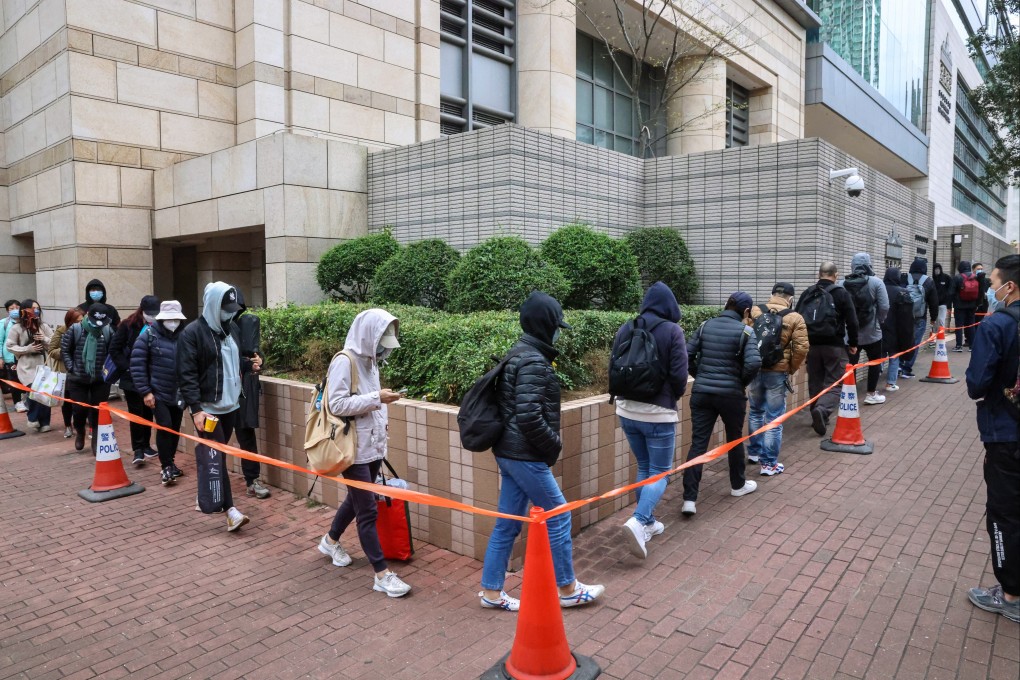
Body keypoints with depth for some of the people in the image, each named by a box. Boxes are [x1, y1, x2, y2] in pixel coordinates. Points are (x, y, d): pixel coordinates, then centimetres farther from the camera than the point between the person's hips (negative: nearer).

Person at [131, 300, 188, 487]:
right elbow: (137, 365, -8)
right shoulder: (148, 336, -6)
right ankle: (166, 467, 3)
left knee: (175, 428, 11)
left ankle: (170, 463, 28)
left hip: (179, 394, 3)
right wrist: (145, 391, -12)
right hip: (158, 393, -3)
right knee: (164, 426, -11)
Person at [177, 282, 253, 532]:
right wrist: (196, 408, -21)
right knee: (217, 458, -7)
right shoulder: (192, 332, -10)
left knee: (217, 455, 15)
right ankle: (231, 511, -7)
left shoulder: (232, 329, 10)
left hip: (230, 405, 7)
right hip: (207, 408, -6)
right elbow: (186, 375, -15)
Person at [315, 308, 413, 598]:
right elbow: (336, 404, -21)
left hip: (373, 446, 8)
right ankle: (382, 575, 6)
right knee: (368, 510, -2)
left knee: (356, 500, 23)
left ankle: (331, 541, 47)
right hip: (354, 449, -8)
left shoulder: (370, 361, 8)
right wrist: (376, 398, -22)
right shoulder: (344, 361, -16)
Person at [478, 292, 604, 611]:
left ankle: (491, 591, 24)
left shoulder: (519, 353, 13)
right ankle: (567, 589, 20)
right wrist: (554, 445, -10)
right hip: (525, 456, -10)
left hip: (509, 452, 10)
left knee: (507, 523, 14)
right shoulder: (534, 361, -18)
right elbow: (529, 416, -25)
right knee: (558, 517, 5)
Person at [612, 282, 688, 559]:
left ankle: (648, 522, 25)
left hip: (627, 410, 5)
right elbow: (679, 375, -13)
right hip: (658, 413, -5)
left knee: (644, 468, 20)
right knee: (660, 472, 4)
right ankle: (638, 521, -14)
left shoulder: (625, 329, 2)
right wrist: (674, 396, 7)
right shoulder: (672, 330, -10)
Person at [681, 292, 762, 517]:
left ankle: (689, 499, -4)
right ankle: (738, 485, 40)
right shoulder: (745, 331, -6)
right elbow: (754, 363, -18)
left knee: (698, 444, 1)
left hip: (701, 393, 3)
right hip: (731, 394, -3)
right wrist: (743, 383, -1)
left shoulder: (705, 326, 5)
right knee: (735, 439, 20)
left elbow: (687, 356, 2)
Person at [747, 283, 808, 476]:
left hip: (754, 370, 3)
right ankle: (769, 463, 10)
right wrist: (791, 369, 4)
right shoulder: (795, 319, -5)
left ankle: (754, 452, 34)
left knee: (755, 412, 22)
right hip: (777, 372, -3)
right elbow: (801, 348, -10)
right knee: (774, 418, 5)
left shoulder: (754, 312, 1)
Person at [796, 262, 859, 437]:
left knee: (815, 383, 14)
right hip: (834, 345, -3)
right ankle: (822, 410, -25)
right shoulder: (841, 293, -3)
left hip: (811, 344, 3)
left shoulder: (807, 293, 7)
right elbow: (852, 322, -5)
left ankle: (819, 416, 19)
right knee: (834, 383, 0)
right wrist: (853, 343, 8)